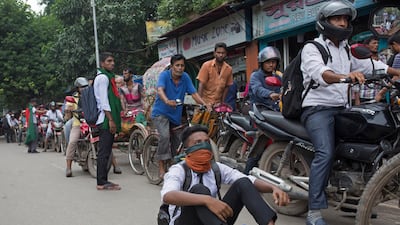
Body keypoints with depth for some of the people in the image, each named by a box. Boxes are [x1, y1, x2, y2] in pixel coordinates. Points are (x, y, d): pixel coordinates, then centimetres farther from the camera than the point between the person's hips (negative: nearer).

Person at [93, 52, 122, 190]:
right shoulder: (103, 77, -8)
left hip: (108, 119, 10)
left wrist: (114, 119, 23)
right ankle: (102, 182, -7)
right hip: (106, 119, -10)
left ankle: (103, 181, 15)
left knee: (105, 151, 10)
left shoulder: (108, 76, 23)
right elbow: (104, 101, -16)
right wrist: (111, 120, -20)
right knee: (104, 151, -9)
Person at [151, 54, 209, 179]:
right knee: (165, 136, -28)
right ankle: (162, 168, -20)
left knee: (177, 143, 12)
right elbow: (160, 90, -32)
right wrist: (167, 101, -53)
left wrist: (204, 104, -25)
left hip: (176, 115, 5)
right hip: (161, 112, -5)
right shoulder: (164, 75, -14)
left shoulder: (185, 77, -3)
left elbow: (193, 93, -9)